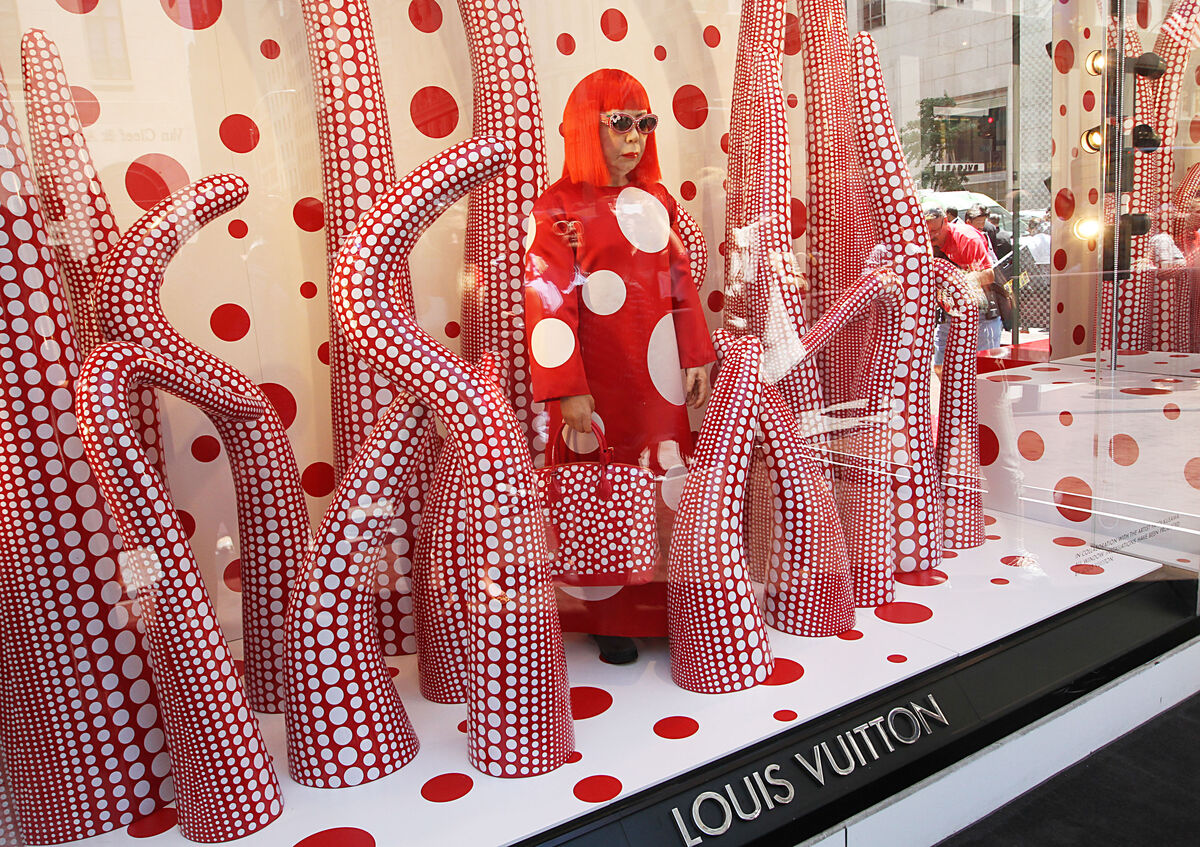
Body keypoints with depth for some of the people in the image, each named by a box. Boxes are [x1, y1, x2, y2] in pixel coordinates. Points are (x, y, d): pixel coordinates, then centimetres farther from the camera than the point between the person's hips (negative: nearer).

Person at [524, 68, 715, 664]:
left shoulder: (657, 201, 11)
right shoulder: (559, 209, -7)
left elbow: (681, 283, 14)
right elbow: (549, 303, -13)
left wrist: (696, 358, 10)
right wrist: (568, 390, -17)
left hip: (661, 378, 5)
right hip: (600, 383, -5)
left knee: (665, 480, 10)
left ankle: (665, 606, 25)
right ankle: (609, 621, 18)